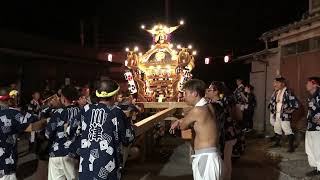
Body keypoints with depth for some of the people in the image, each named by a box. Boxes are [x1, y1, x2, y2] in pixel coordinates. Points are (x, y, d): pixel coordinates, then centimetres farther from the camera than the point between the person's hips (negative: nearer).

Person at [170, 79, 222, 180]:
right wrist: (180, 121, 6)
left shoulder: (197, 110, -18)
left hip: (206, 158, -9)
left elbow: (183, 126, -3)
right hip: (207, 156, 9)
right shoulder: (208, 107, 8)